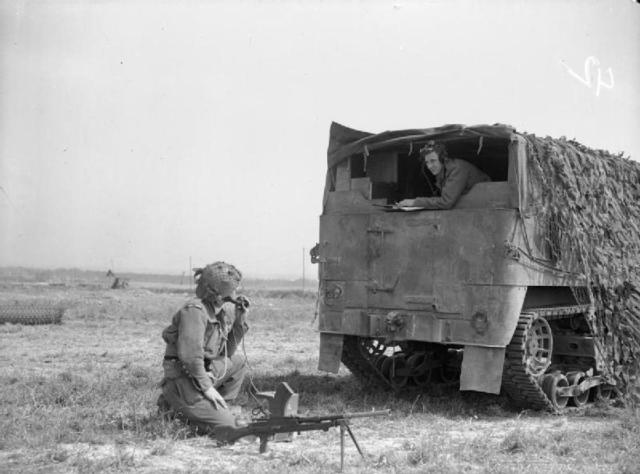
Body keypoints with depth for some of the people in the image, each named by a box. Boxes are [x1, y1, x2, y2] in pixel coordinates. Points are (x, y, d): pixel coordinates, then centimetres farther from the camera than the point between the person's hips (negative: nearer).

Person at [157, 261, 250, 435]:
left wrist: (240, 320, 5)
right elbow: (190, 355, -26)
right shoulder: (195, 311, -20)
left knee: (237, 361, 20)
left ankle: (220, 410, 17)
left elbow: (227, 352, 15)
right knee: (228, 426, -11)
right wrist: (207, 387, -18)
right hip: (183, 383, -9)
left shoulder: (221, 312, 9)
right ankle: (175, 408, 0)